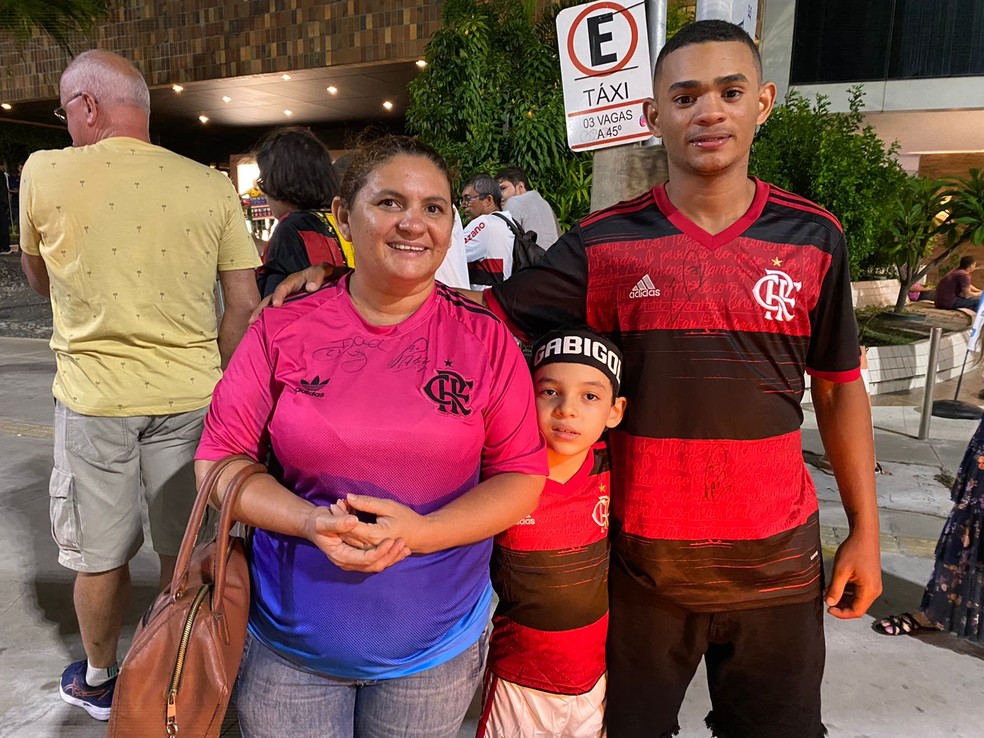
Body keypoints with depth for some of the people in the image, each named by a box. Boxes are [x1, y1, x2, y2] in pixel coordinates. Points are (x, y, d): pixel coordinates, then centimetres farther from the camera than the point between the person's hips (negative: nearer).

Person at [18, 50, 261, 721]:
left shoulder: (45, 173, -5)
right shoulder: (212, 187, -4)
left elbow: (41, 282, 10)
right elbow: (245, 303, -3)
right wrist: (209, 378, 6)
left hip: (94, 393, -1)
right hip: (189, 394, 2)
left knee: (101, 555, 16)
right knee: (182, 545, 16)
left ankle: (99, 681, 38)